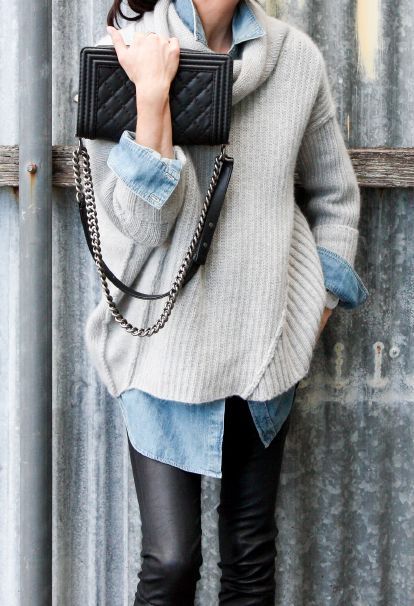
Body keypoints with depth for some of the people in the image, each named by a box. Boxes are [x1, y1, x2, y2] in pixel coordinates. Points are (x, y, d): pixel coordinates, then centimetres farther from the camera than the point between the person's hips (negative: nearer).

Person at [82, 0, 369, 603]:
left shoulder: (296, 57, 2)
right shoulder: (125, 56, -6)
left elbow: (335, 195, 16)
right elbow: (139, 223, -14)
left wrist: (319, 301, 8)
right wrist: (152, 93, -22)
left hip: (268, 343, 3)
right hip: (168, 342, -3)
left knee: (251, 557, 11)